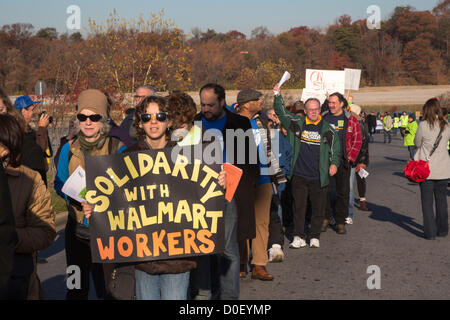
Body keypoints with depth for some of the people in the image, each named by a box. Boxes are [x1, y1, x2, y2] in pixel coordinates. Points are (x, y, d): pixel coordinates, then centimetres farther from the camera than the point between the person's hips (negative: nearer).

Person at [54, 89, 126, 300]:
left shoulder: (117, 148, -7)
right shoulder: (69, 148, 4)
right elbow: (59, 184, 10)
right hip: (77, 228, 3)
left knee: (107, 288, 4)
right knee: (76, 288, 15)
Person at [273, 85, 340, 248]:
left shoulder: (328, 129, 5)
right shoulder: (297, 124, 6)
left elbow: (335, 150, 10)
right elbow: (282, 113, 11)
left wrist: (334, 163, -6)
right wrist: (277, 96, 0)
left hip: (319, 177, 0)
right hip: (299, 175, 1)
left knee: (318, 209, 6)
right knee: (299, 207, 4)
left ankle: (315, 237, 18)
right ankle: (299, 237, 12)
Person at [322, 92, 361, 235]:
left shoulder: (351, 120, 2)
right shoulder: (322, 118, 6)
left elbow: (357, 140, 3)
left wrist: (350, 157, -4)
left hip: (343, 162, -1)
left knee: (343, 192, 4)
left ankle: (340, 222, 14)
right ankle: (326, 218, 18)